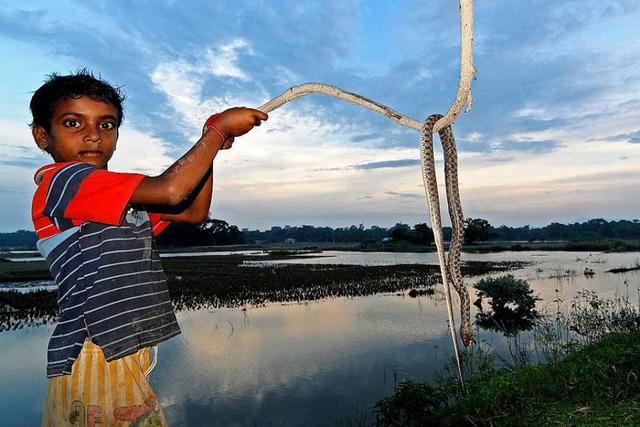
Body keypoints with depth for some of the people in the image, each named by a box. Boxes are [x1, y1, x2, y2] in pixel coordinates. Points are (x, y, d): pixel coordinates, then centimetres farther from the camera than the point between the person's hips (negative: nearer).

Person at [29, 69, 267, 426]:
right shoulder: (59, 179, -12)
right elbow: (171, 190, -23)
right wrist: (219, 128, -12)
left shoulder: (122, 197, 16)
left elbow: (193, 212, 12)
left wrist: (212, 142, 4)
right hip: (93, 361, -9)